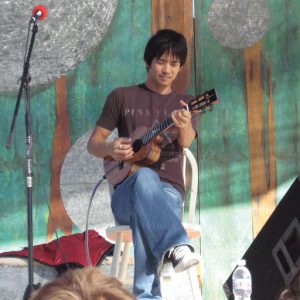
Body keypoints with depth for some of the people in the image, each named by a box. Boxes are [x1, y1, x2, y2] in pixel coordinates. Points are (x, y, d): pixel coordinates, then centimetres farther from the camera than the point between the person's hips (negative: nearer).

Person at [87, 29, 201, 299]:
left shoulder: (183, 104, 13)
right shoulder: (122, 97, 13)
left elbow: (186, 141, -10)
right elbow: (93, 143, 13)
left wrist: (183, 126, -36)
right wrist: (110, 149, -12)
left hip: (169, 192, 0)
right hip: (126, 193, 0)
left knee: (146, 212, -39)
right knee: (145, 177, -39)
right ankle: (176, 246, -59)